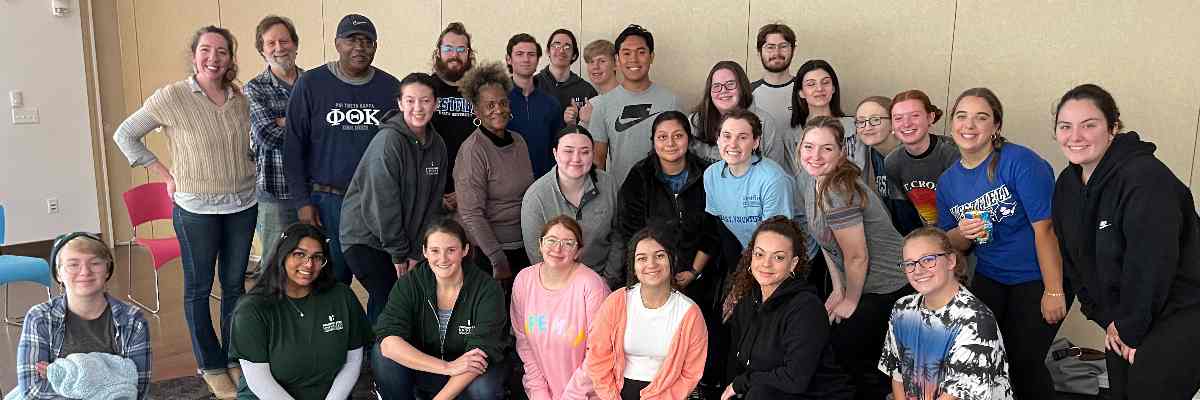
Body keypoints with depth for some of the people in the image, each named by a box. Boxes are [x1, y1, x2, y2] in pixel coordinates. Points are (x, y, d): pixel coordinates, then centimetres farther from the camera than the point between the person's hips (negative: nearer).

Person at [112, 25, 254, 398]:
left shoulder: (240, 100, 2)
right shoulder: (171, 97, -10)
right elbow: (124, 135, -2)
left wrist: (243, 175, 5)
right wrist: (167, 176, -5)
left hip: (243, 205, 4)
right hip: (196, 209, -3)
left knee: (235, 284, 13)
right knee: (198, 288, 8)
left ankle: (235, 358, 28)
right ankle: (212, 366, 22)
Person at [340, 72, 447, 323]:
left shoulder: (437, 146, 2)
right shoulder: (388, 140, -18)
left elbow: (432, 203, 4)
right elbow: (382, 202, -19)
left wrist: (417, 252, -2)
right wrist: (399, 253, -14)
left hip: (403, 239, 6)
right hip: (365, 237, -6)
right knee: (386, 298, -13)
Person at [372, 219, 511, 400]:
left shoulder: (487, 289, -18)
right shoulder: (409, 284, -12)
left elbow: (480, 353, -25)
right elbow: (387, 340, -26)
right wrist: (447, 367, -34)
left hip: (469, 377, -2)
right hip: (424, 372, 2)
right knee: (383, 355, -24)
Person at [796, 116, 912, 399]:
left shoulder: (838, 193, -28)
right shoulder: (810, 179, 1)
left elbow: (857, 257, -23)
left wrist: (850, 302, -8)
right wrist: (838, 290, 7)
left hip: (887, 288, -9)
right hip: (860, 285, 9)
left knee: (846, 353, -1)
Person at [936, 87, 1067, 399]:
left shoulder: (1020, 161, -19)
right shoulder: (948, 181, 0)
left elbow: (1044, 228, -20)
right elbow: (951, 245, 6)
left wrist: (1054, 291, -20)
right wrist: (962, 233, -17)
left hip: (1037, 278, -5)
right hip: (990, 279, 6)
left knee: (1024, 363, 0)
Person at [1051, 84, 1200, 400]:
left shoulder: (1145, 178, -24)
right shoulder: (1067, 185, 1)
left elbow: (1151, 266, -25)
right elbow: (1075, 259, 6)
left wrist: (1130, 328, -16)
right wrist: (1106, 318, 0)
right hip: (1124, 318, 8)